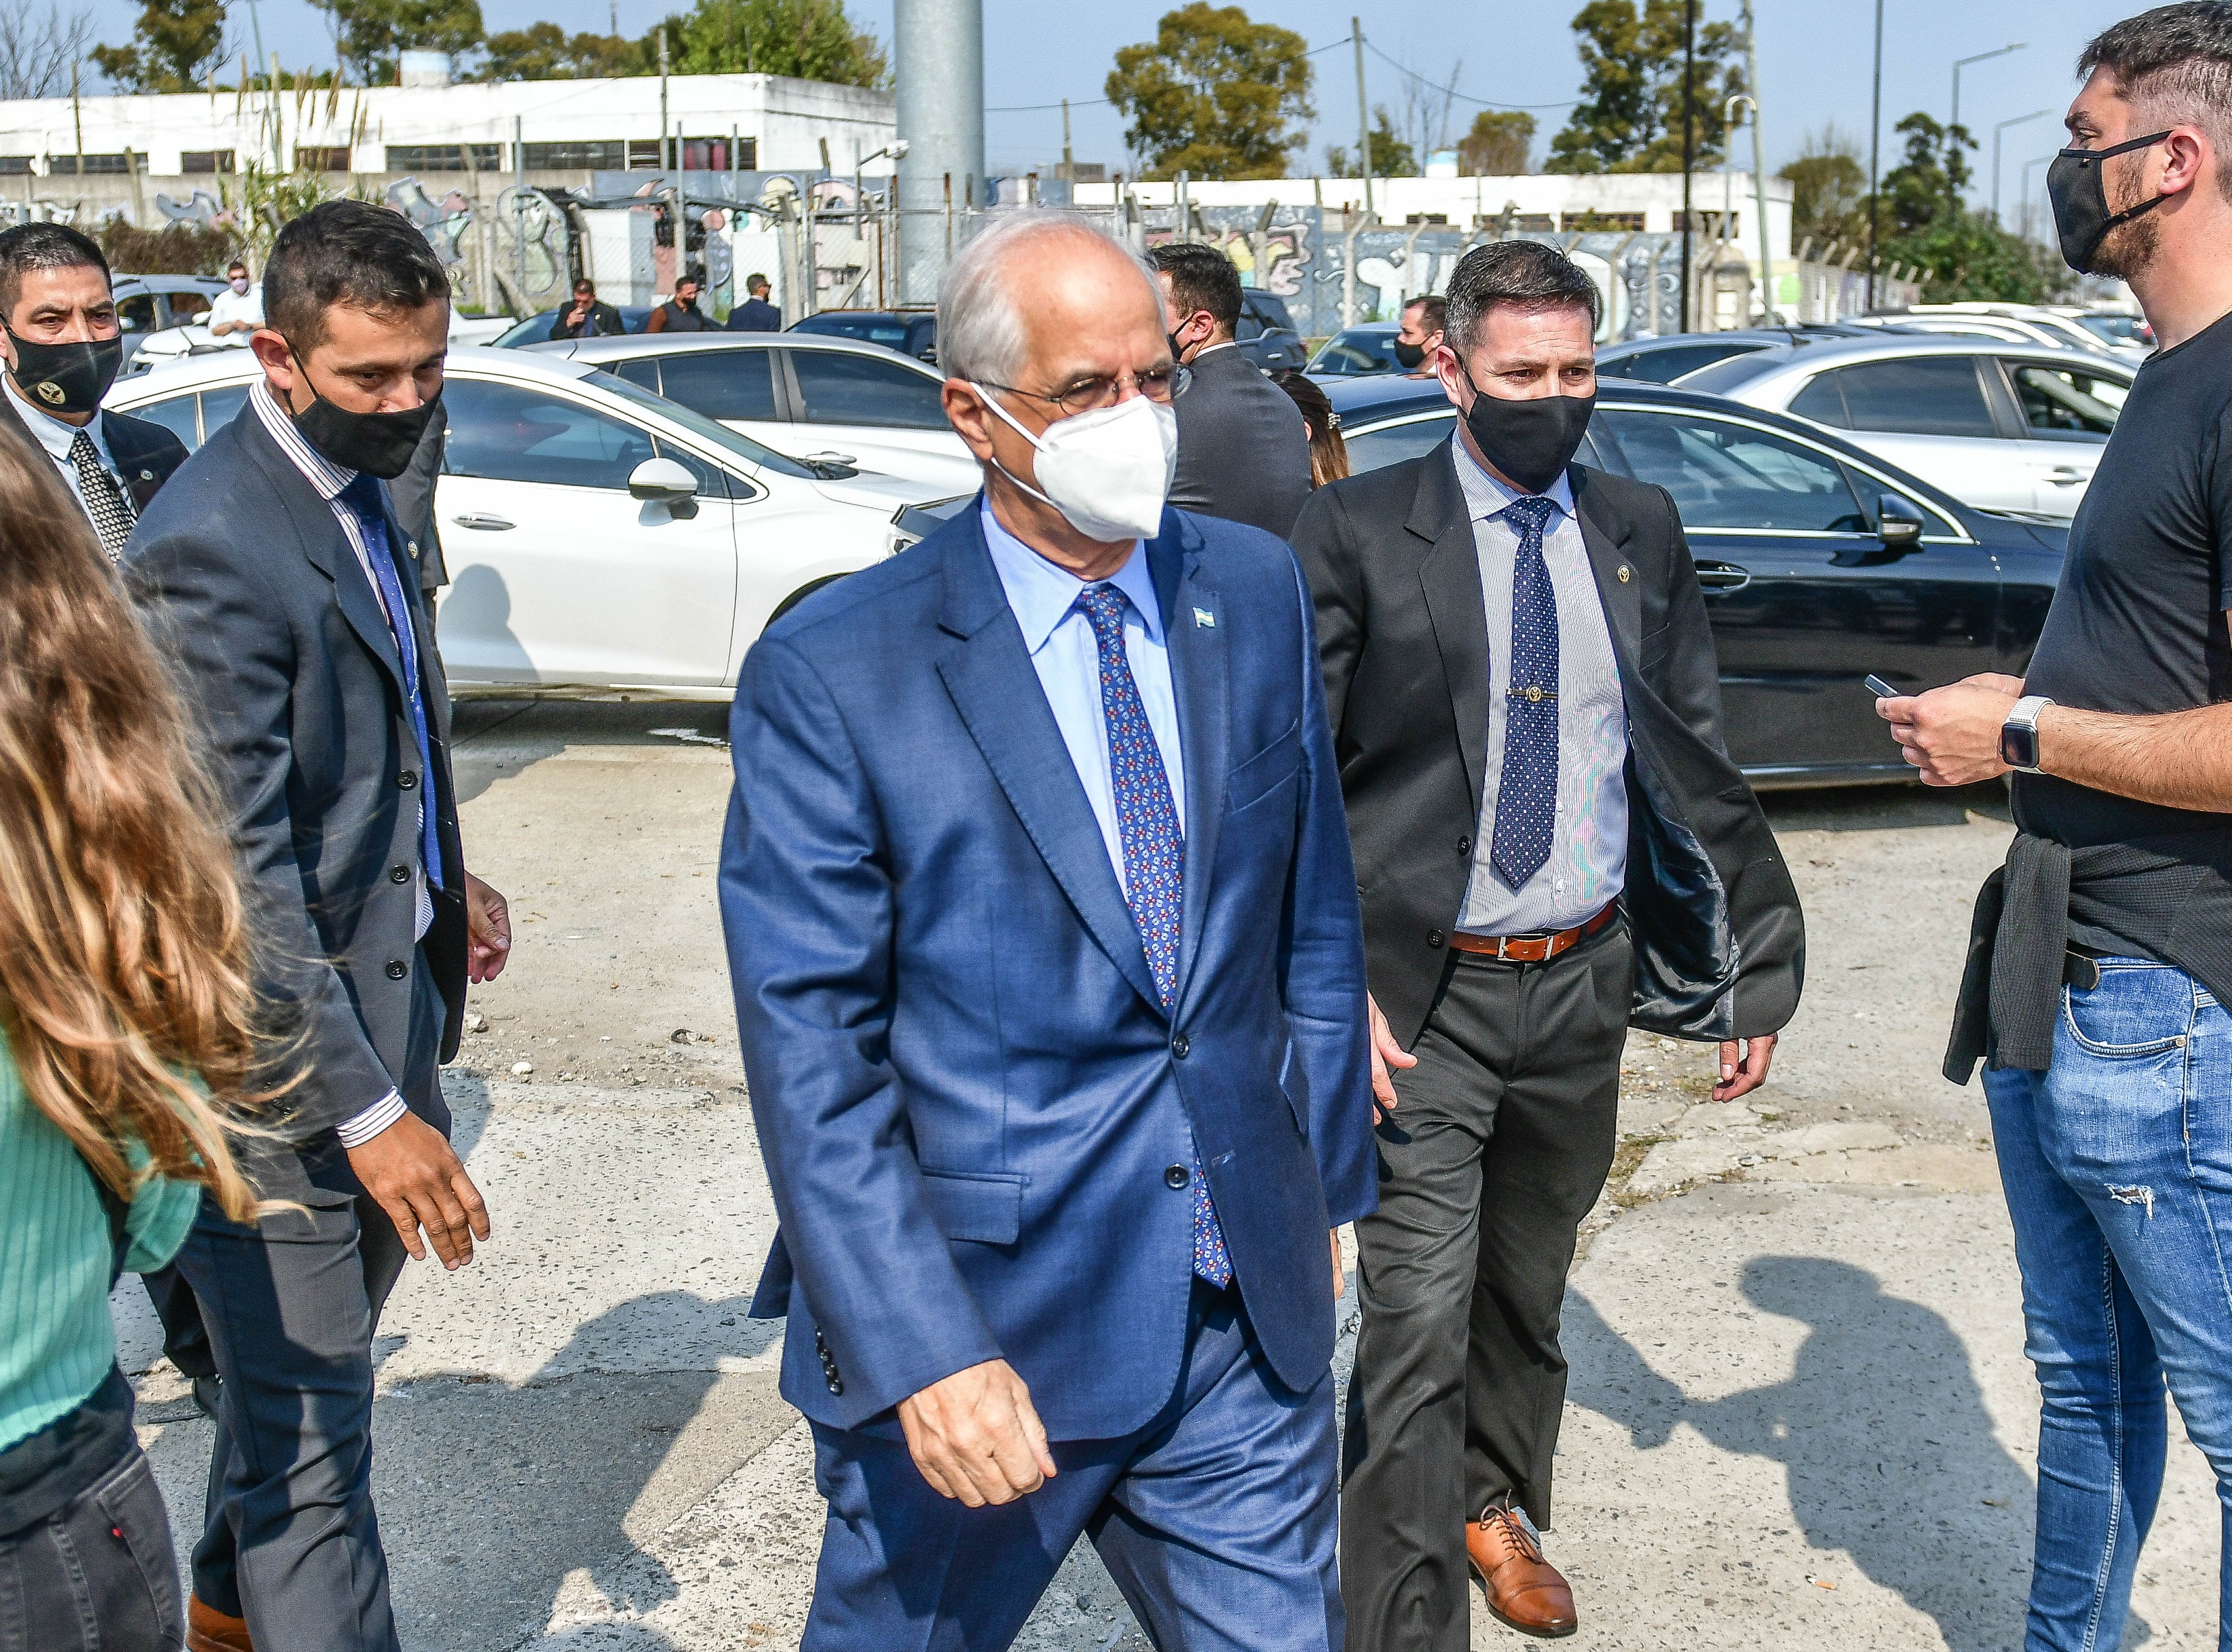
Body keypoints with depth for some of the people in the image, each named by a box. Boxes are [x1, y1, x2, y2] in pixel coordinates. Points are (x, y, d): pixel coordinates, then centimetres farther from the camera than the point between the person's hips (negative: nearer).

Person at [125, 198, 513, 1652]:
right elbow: (235, 872, -24)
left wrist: (444, 883, 9)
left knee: (298, 1374, 24)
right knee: (310, 1429, 2)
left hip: (388, 999, 9)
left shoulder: (356, 489, 9)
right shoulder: (212, 548, -22)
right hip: (290, 1054, -9)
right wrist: (369, 1110, -24)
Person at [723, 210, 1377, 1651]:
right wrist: (920, 1354, -19)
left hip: (1247, 1328, 4)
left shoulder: (1257, 591, 4)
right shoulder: (831, 676, -12)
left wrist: (1323, 1184, 12)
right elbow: (810, 1055, -13)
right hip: (977, 1320, -3)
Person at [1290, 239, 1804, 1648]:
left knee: (1528, 1291, 22)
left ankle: (1495, 1501, 47)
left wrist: (1750, 970, 8)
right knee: (1419, 1324, -7)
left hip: (1586, 980, 5)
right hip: (1424, 994, -4)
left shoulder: (1642, 532, 6)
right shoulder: (1355, 532, -7)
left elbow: (1697, 764, 10)